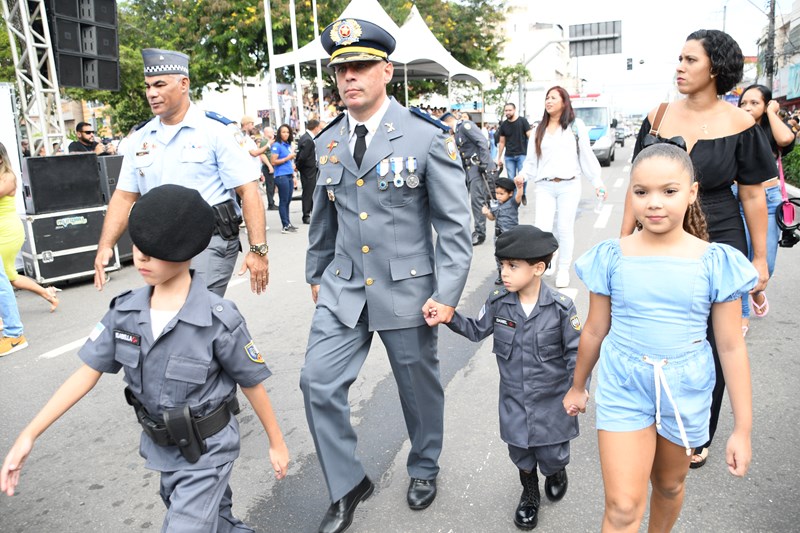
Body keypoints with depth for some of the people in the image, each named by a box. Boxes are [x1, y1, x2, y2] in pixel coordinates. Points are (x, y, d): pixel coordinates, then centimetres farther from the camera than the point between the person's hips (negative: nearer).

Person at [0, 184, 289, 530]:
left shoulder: (219, 320, -25)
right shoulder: (126, 310, -10)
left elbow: (252, 383, -15)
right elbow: (87, 372, -5)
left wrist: (276, 442, -4)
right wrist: (29, 435, -10)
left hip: (208, 450, -5)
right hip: (162, 448, 6)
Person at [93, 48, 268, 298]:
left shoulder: (214, 131, -5)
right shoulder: (139, 140, 11)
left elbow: (248, 191, -10)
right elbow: (124, 196, 12)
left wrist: (258, 249, -16)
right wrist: (105, 247, 0)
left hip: (209, 242, -6)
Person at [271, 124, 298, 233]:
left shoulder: (288, 145, 16)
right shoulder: (277, 145, -6)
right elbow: (274, 162, -11)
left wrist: (293, 176, 21)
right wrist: (287, 158, -12)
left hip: (289, 176, 7)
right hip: (281, 176, -7)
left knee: (288, 201, 10)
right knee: (283, 201, -3)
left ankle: (288, 223, 16)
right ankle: (285, 226, 0)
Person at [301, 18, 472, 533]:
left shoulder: (427, 136, -11)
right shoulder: (327, 141, 5)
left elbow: (455, 223, -10)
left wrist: (448, 293, -14)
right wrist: (316, 274, 20)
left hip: (406, 289, -4)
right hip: (344, 290, 4)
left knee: (419, 385, 13)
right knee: (318, 381, -2)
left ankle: (425, 468, 42)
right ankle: (348, 486, 20)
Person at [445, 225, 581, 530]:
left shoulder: (560, 308, -17)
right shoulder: (498, 304, -10)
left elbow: (575, 351, -9)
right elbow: (477, 331, 4)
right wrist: (448, 315, -10)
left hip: (552, 398, -2)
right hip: (514, 399, 2)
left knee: (551, 455, 9)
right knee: (520, 451, 15)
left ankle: (556, 472, 47)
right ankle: (529, 494, 46)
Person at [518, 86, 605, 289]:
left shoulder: (576, 125, 4)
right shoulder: (539, 129, 13)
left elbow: (587, 155, 4)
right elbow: (531, 159, 13)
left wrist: (597, 181, 1)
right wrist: (523, 175, -5)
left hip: (569, 185, -2)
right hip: (544, 186, 2)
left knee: (565, 228, 2)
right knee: (541, 228, -10)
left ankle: (563, 270, 14)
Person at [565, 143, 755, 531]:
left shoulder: (715, 263, -9)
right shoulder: (612, 258, -8)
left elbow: (731, 347, -4)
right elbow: (595, 331, 3)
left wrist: (742, 428, -1)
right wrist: (577, 386, 14)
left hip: (685, 391, 1)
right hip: (623, 388, -1)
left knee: (670, 486, 24)